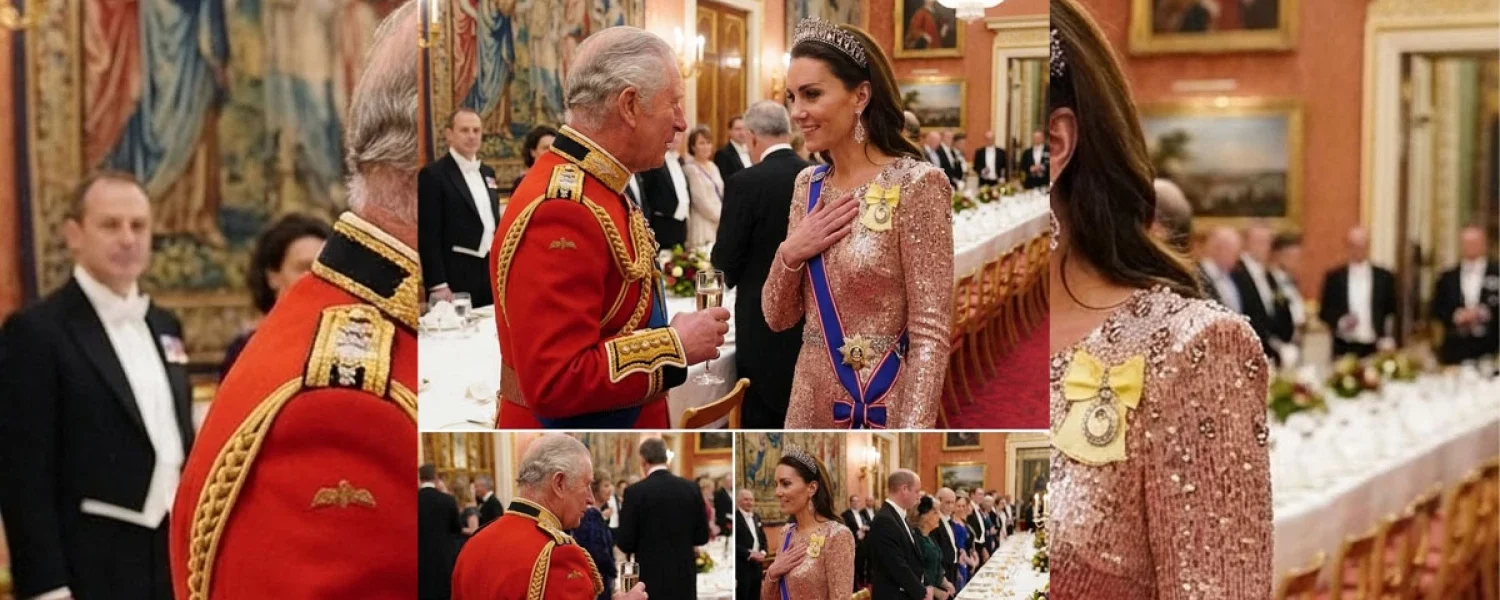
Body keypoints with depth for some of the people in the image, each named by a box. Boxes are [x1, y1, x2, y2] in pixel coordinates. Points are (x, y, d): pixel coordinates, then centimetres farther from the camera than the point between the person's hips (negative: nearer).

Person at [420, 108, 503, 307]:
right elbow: (429, 235, -12)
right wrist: (437, 284, -17)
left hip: (491, 273, 7)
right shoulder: (433, 174, -7)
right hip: (456, 279, -7)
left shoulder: (487, 172, 15)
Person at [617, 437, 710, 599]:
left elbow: (626, 543, -8)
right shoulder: (691, 488, 1)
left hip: (650, 579, -3)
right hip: (684, 578, 3)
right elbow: (702, 536, 6)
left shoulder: (635, 491, -9)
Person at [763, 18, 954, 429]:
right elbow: (778, 317, 8)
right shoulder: (808, 185, 6)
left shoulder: (916, 184, -14)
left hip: (883, 409, -6)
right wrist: (791, 253, -9)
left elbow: (931, 336, -16)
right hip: (810, 403, 6)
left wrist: (911, 436, -22)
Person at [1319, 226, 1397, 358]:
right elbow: (1324, 312, 6)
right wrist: (1340, 322, -13)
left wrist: (1388, 339, -6)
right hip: (1344, 349, 0)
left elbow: (1392, 313, 8)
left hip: (1375, 348, 0)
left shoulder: (1385, 277, 6)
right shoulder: (1334, 277, 5)